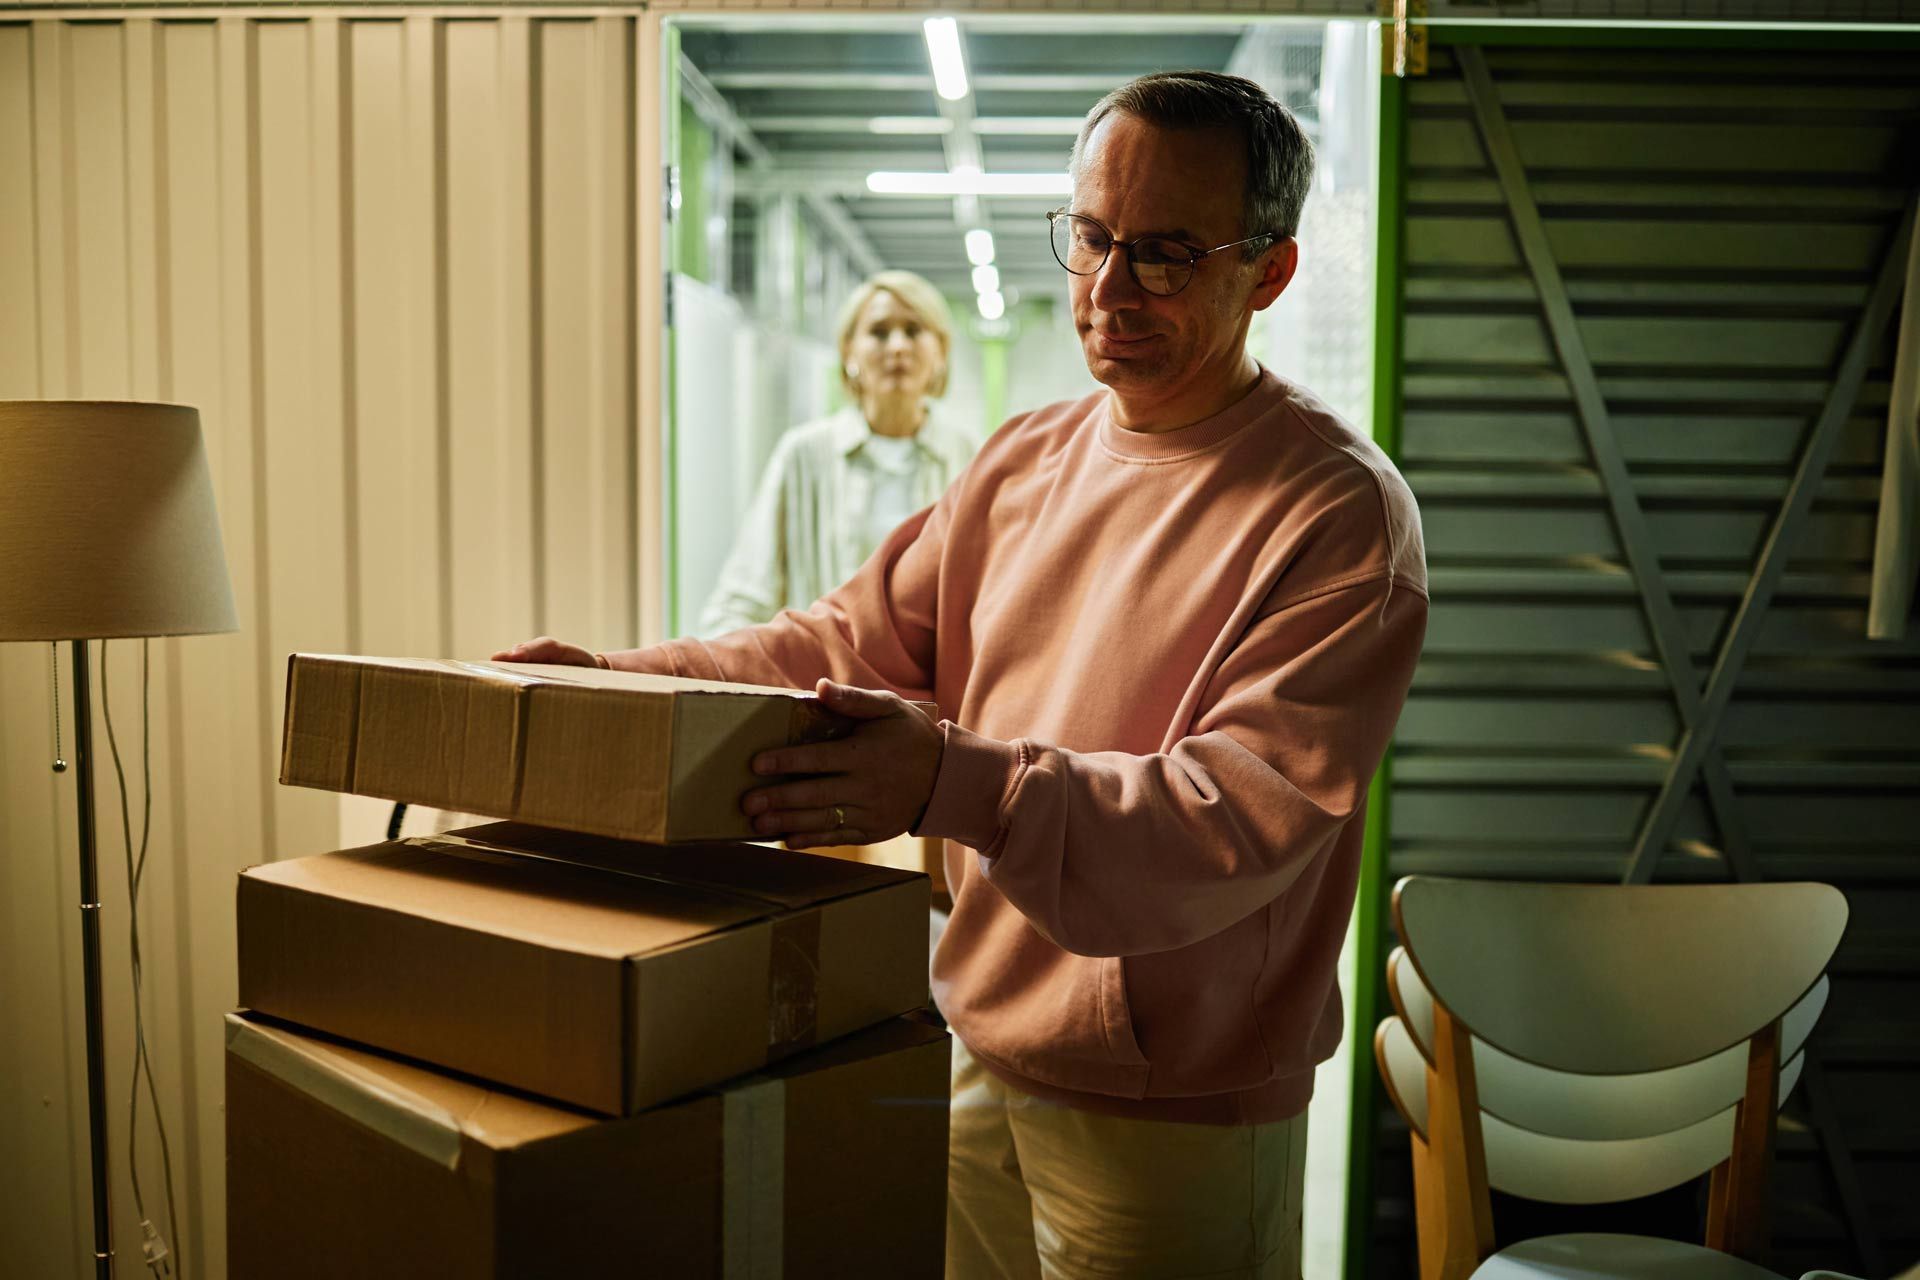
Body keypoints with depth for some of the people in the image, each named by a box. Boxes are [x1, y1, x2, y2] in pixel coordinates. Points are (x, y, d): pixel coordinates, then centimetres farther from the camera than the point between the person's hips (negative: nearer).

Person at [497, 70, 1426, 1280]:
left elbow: (1252, 810, -25)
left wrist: (959, 783, -39)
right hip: (977, 1060, 6)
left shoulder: (1341, 512, -15)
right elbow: (855, 640, 6)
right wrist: (615, 681, -7)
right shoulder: (1026, 459, 8)